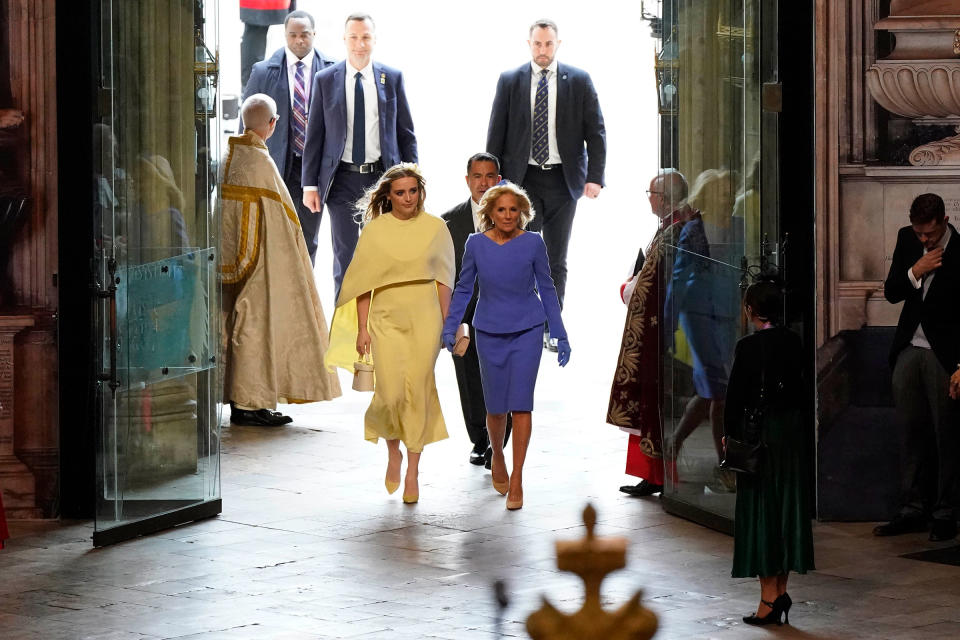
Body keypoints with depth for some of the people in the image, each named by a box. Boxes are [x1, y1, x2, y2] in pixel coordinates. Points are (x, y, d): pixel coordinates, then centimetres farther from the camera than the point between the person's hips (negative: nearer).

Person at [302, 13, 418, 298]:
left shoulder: (392, 79, 4)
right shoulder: (325, 80, 2)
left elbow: (406, 134, 8)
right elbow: (314, 136, 4)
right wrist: (310, 184, -2)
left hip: (383, 177, 1)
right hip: (342, 179, -1)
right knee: (345, 257, 2)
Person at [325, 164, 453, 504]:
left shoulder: (435, 228, 4)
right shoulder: (375, 230, 1)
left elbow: (444, 280, 9)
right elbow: (363, 283, 2)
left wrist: (446, 324, 7)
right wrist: (362, 329, -1)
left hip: (424, 319, 1)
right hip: (387, 319, -1)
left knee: (418, 392, -1)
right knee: (391, 394, -9)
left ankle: (412, 472, 9)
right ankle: (393, 450, 21)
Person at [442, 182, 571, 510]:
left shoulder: (533, 243, -5)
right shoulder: (476, 244, -3)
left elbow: (546, 289, 4)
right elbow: (464, 289, 7)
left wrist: (560, 335, 5)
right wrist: (449, 328, -2)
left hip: (527, 331, -1)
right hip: (489, 332, 1)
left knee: (521, 403, -9)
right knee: (496, 406, 7)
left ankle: (516, 479, -4)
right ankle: (497, 457, 37)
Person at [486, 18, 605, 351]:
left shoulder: (579, 81, 2)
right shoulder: (509, 81, 3)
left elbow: (596, 132, 2)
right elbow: (495, 134, 5)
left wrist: (595, 176, -7)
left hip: (562, 180, 0)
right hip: (522, 179, 0)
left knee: (556, 260, 7)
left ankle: (551, 328, 14)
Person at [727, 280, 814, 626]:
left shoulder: (749, 346, -13)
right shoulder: (792, 342, 3)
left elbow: (736, 394, -11)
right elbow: (798, 386, 8)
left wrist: (730, 433, -2)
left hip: (759, 432, -5)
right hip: (793, 430, 5)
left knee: (760, 509, -1)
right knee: (788, 506, 10)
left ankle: (769, 595, -3)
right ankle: (781, 590, 14)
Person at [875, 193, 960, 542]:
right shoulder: (906, 239, 3)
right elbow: (891, 293, 5)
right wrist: (915, 272, -15)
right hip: (909, 350, 5)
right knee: (913, 434, 8)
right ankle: (912, 510, 15)